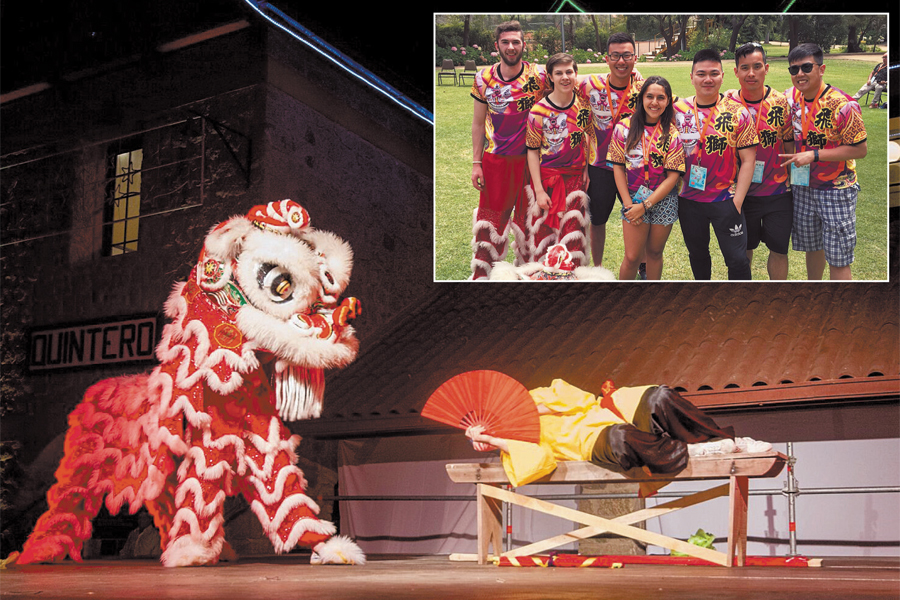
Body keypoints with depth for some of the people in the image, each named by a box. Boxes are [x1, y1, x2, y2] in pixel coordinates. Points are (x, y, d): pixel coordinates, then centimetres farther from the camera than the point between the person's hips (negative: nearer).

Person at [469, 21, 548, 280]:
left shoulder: (539, 76, -5)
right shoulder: (484, 78, 1)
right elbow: (478, 123, 7)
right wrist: (476, 163, 3)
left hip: (530, 159, -1)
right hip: (495, 161, 1)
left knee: (528, 220, 8)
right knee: (490, 220, 6)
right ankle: (481, 275, 17)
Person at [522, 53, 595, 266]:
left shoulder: (583, 107, 1)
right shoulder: (538, 111, -10)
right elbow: (532, 151, -8)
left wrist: (586, 169, 5)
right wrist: (538, 190, -13)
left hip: (575, 177, 3)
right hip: (547, 177, -3)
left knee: (572, 233, 7)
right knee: (544, 232, 1)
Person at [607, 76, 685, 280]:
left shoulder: (673, 133, -6)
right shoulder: (625, 127, -3)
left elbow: (673, 176, -8)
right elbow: (618, 166, -1)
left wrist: (645, 205, -12)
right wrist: (628, 204, -8)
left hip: (663, 201, 0)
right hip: (634, 200, 0)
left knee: (654, 252, 13)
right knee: (632, 257, -1)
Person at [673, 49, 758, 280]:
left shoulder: (738, 112, -6)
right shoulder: (678, 110, 0)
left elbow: (747, 160, -5)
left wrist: (737, 201, -11)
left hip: (725, 200, -3)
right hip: (688, 200, 3)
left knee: (738, 259, -5)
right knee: (697, 254, 18)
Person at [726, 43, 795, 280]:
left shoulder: (781, 103, -5)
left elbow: (790, 146, 2)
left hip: (778, 191, 0)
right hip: (741, 192, 0)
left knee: (779, 249, 3)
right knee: (743, 249, 12)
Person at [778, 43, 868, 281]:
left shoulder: (842, 105, -20)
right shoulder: (790, 97, -1)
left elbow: (860, 149, -18)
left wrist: (814, 155, -23)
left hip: (836, 190, -6)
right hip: (802, 186, 6)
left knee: (837, 260, -4)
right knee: (812, 247, 20)